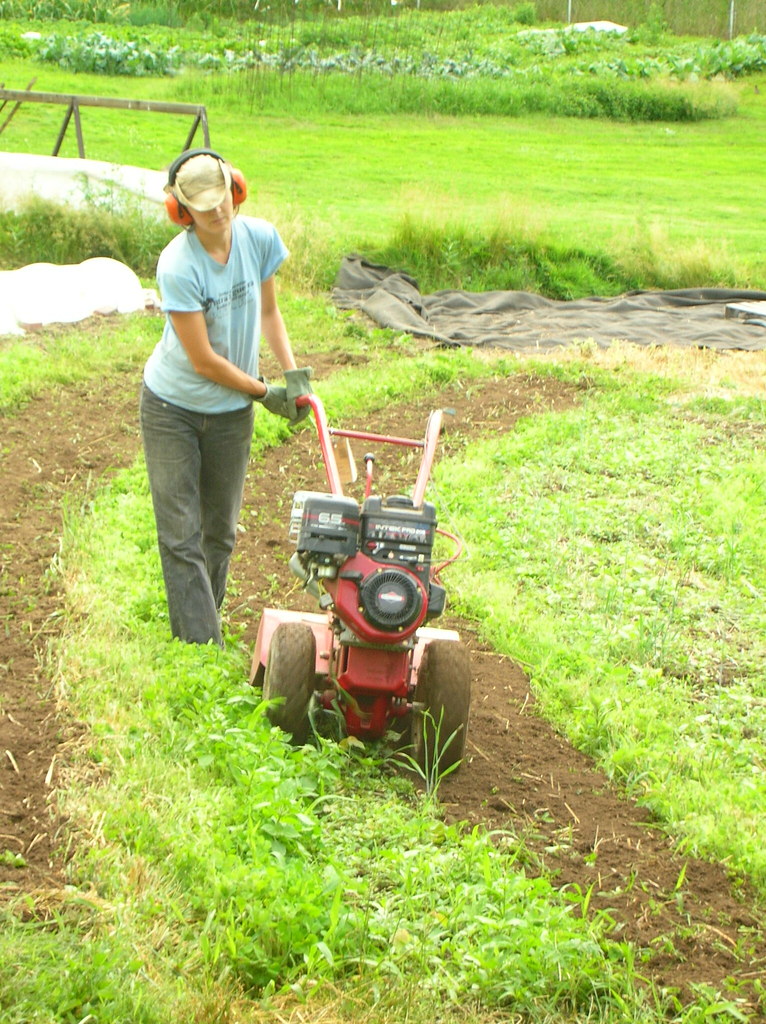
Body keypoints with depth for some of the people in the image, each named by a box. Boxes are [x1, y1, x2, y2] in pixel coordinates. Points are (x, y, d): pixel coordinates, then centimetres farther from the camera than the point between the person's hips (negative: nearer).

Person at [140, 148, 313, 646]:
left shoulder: (260, 238, -12)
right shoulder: (177, 266, -28)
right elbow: (204, 361, -22)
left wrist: (294, 371, -4)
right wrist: (266, 393, -12)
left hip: (232, 410, 5)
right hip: (173, 408, -4)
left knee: (221, 532, 13)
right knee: (181, 535, -4)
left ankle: (203, 626, 29)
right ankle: (200, 645, 0)